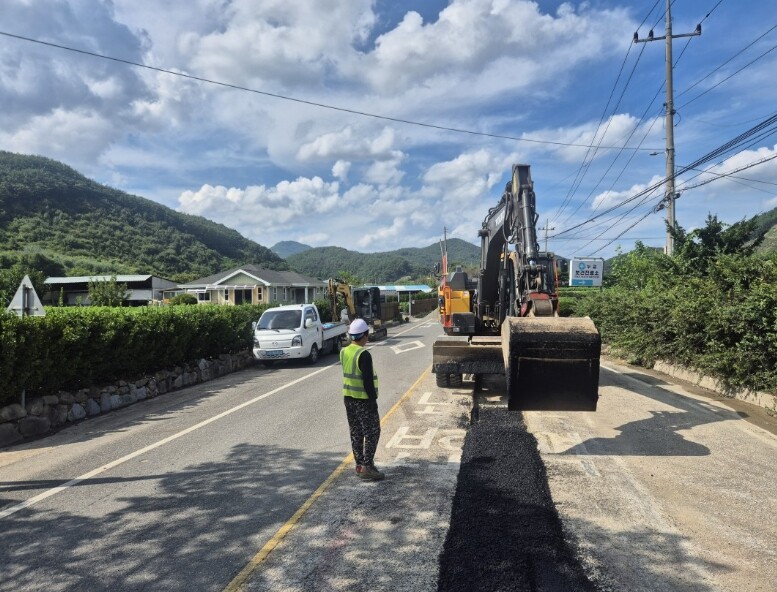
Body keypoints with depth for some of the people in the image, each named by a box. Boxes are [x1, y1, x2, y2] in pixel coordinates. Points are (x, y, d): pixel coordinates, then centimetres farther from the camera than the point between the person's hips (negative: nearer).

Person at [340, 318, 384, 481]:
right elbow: (368, 380, -20)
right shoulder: (364, 354, -19)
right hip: (363, 400, -8)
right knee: (372, 432, 1)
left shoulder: (344, 352, 4)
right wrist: (373, 400, -14)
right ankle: (367, 467, 0)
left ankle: (359, 464, 23)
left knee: (356, 432, 15)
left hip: (348, 398, 8)